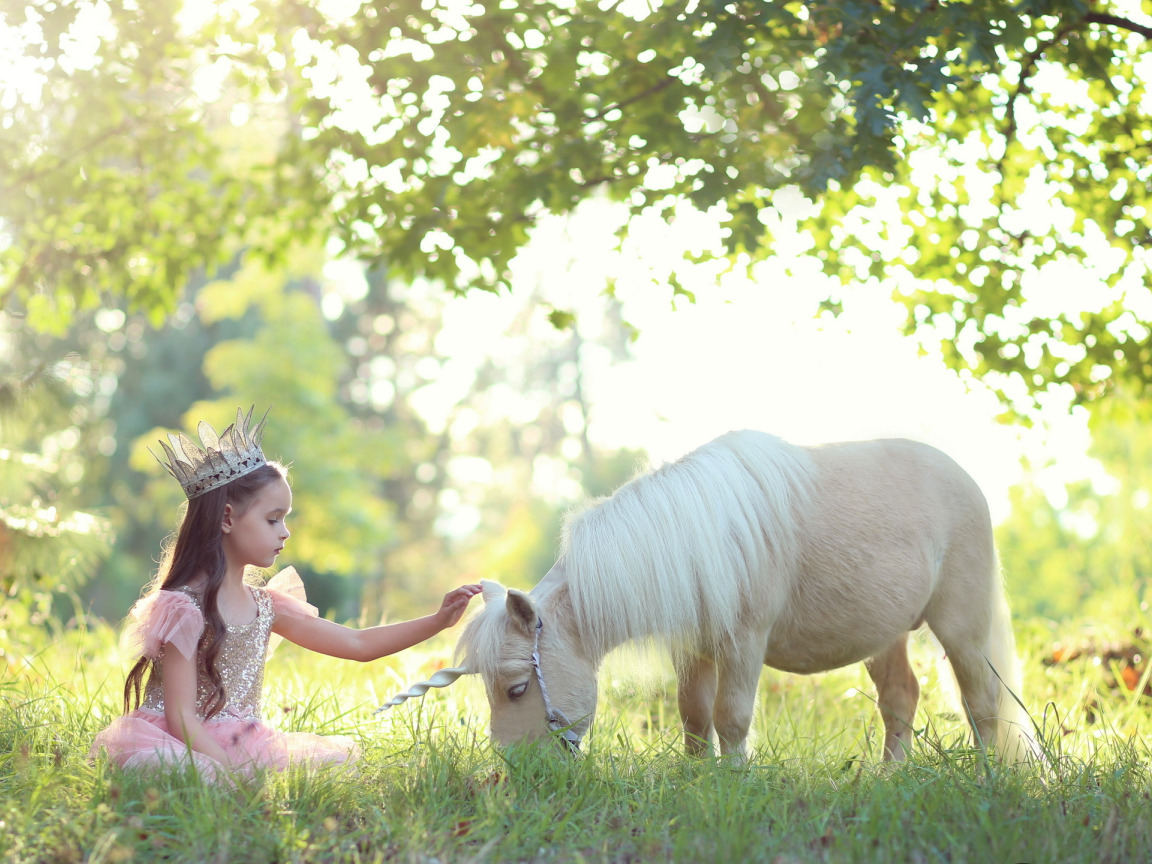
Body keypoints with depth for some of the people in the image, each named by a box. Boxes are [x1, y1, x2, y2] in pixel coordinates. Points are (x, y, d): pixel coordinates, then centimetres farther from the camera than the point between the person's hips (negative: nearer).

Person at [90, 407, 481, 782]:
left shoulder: (266, 607, 10)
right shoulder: (185, 607, -12)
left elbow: (358, 644, 12)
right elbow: (181, 717, -16)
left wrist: (438, 621, 5)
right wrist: (231, 771, -26)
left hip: (241, 747, 8)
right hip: (187, 747, -8)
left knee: (342, 754, -11)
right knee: (156, 761, -41)